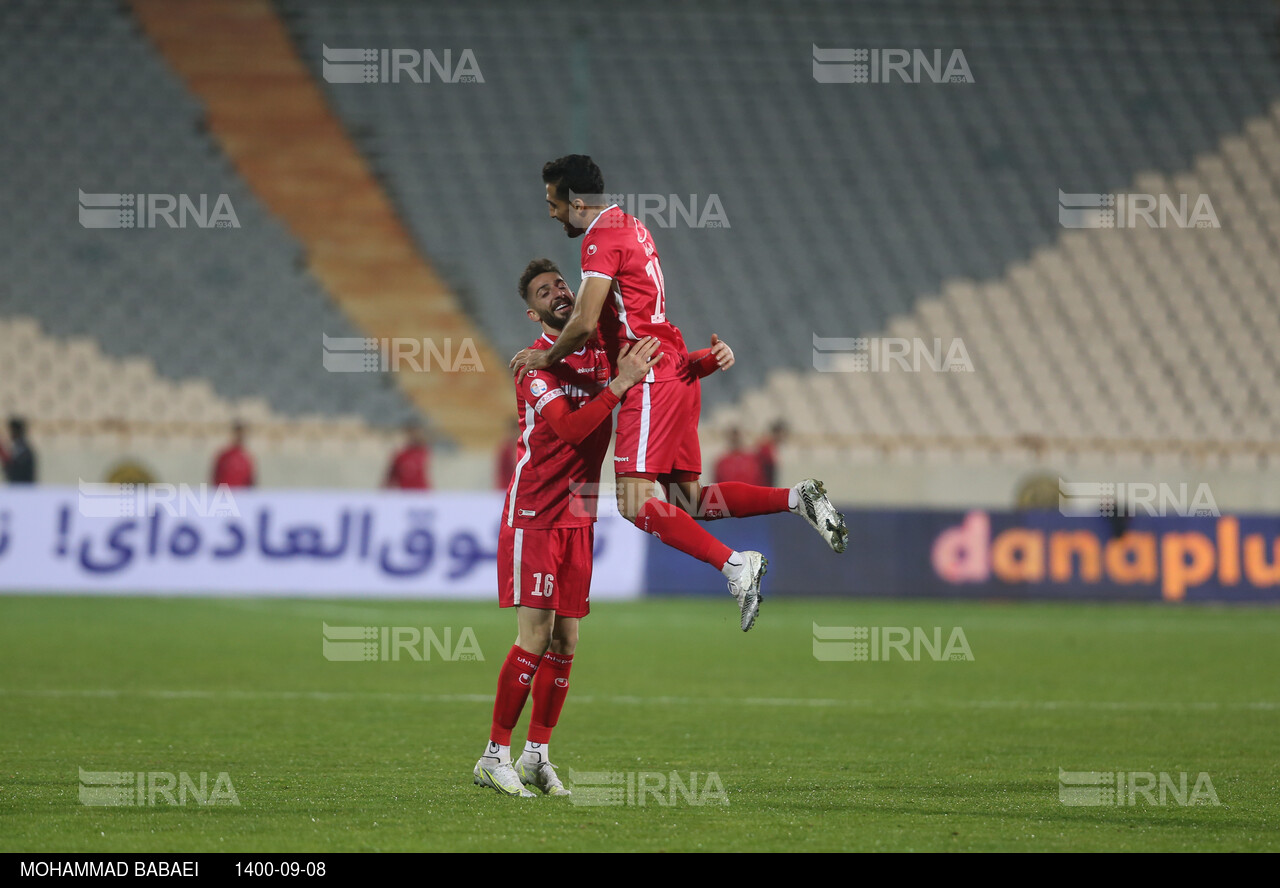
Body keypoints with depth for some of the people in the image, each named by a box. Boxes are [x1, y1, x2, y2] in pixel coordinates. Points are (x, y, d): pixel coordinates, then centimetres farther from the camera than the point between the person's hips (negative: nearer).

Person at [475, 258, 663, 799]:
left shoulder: (603, 350, 8)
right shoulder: (537, 365, -11)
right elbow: (571, 428, -24)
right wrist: (620, 383, -30)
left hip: (578, 516, 6)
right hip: (533, 513, -6)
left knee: (565, 640, 5)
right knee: (536, 637, -11)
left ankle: (537, 755, 12)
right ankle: (495, 757, -5)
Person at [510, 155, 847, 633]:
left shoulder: (601, 238, -11)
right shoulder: (631, 226, 19)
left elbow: (584, 324, -19)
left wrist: (546, 357, -3)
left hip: (651, 378, -10)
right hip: (676, 372, 10)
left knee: (636, 501, -15)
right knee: (686, 501, 10)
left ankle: (734, 564, -23)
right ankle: (798, 498, 1)